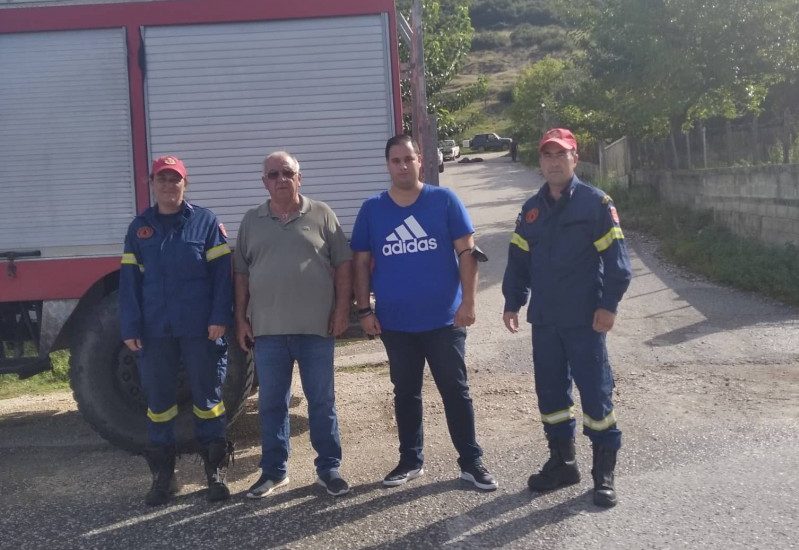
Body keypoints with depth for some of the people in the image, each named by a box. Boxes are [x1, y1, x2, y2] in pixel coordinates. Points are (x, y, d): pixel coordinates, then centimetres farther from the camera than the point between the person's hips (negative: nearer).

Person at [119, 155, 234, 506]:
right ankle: (163, 476, 20)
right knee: (158, 401, 8)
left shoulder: (205, 222, 1)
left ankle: (216, 472, 17)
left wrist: (220, 317, -12)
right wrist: (130, 328, -1)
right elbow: (129, 281, 6)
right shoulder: (139, 227, 9)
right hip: (154, 331, 3)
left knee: (207, 398, 5)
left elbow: (222, 273, -4)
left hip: (200, 329, -2)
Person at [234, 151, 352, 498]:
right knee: (271, 403, 10)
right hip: (267, 330, 2)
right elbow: (241, 274, 11)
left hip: (316, 327, -2)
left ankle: (329, 468, 19)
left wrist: (342, 309, -5)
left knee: (322, 401, 7)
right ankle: (274, 470, 23)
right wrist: (240, 319, 5)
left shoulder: (321, 215, 3)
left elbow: (343, 264, 2)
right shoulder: (251, 221, 10)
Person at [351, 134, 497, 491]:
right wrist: (364, 310, 0)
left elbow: (466, 252, -4)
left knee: (455, 391, 6)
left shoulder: (444, 200, -3)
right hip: (395, 324, 2)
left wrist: (468, 301, -10)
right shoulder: (372, 210, 3)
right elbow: (362, 263, 6)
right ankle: (410, 460, 28)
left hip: (444, 319, -2)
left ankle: (471, 462, 18)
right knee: (406, 393, 14)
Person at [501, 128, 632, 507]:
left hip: (585, 319, -5)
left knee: (596, 393, -1)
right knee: (550, 393, 11)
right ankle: (562, 462, 27)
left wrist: (608, 304, -14)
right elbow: (518, 260, 15)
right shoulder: (532, 209, 12)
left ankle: (604, 473, 12)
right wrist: (512, 302, 9)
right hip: (544, 320, 5)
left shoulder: (596, 203, -4)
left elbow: (615, 257, -8)